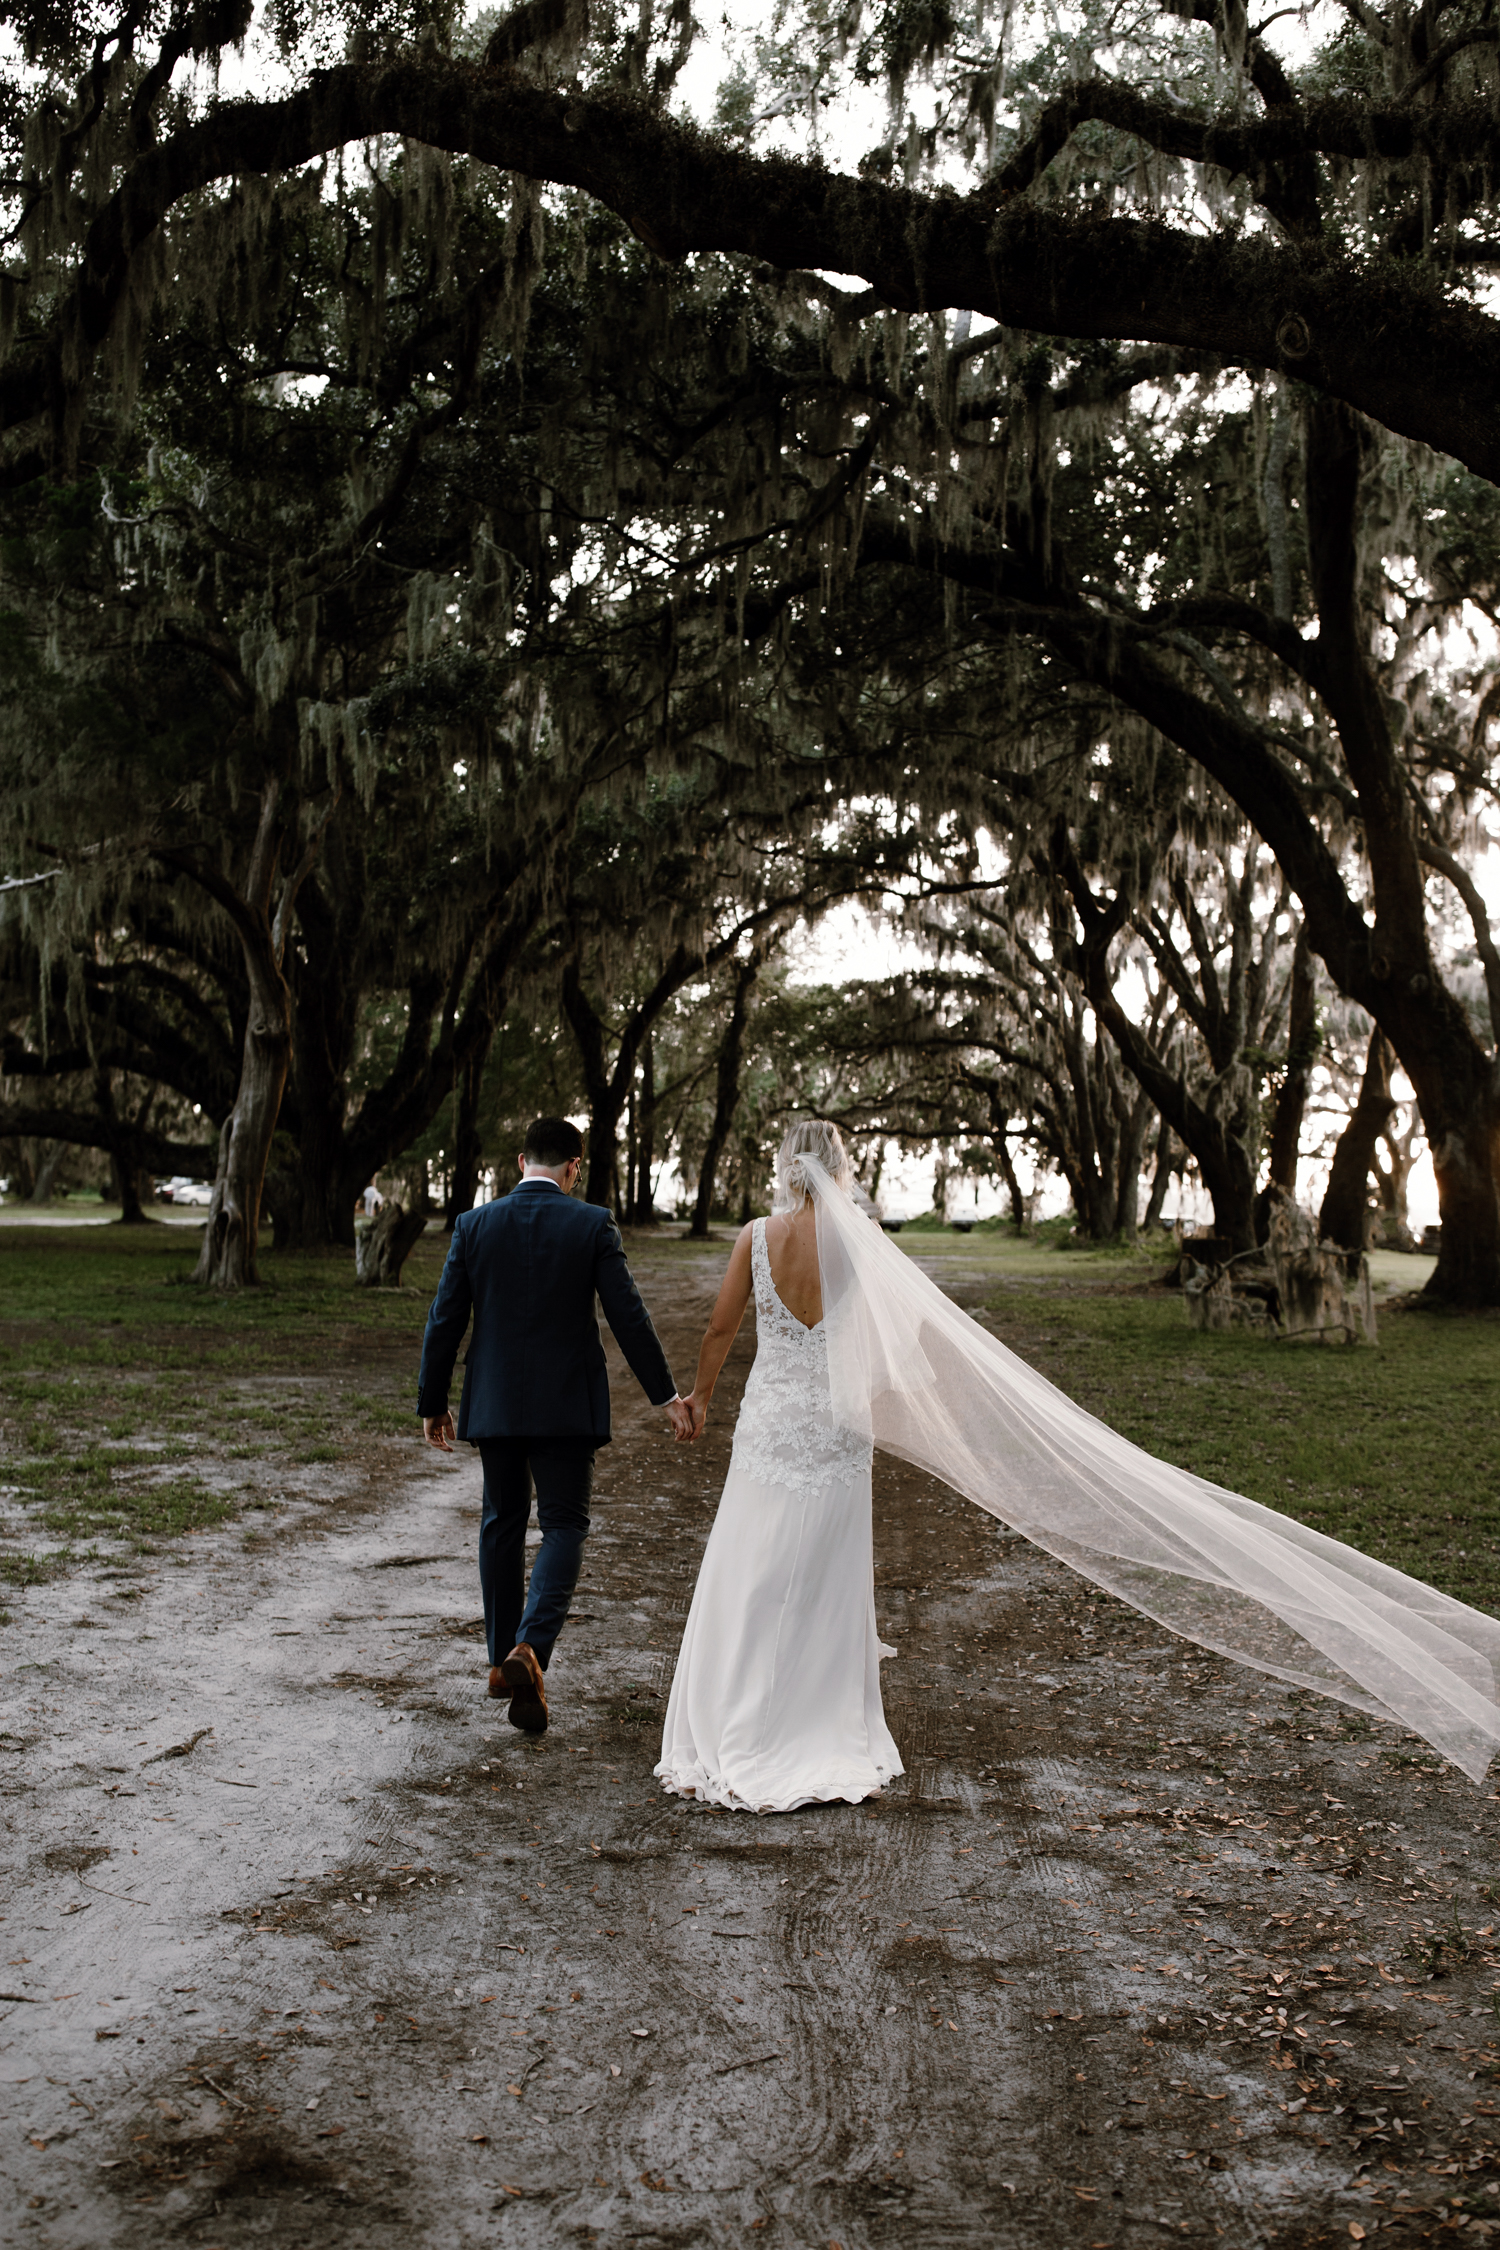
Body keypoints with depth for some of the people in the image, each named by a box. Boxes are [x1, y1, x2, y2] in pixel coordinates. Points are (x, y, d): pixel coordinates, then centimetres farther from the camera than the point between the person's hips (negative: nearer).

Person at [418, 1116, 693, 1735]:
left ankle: (503, 1661, 25)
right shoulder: (593, 1225, -8)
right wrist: (667, 1397, -1)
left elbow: (444, 1322, 0)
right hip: (566, 1405, -2)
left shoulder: (474, 1224, -2)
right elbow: (628, 1317, -9)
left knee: (502, 1524, 17)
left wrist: (432, 1403, 10)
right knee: (564, 1526, 6)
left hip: (495, 1404, 3)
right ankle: (530, 1649, -16)